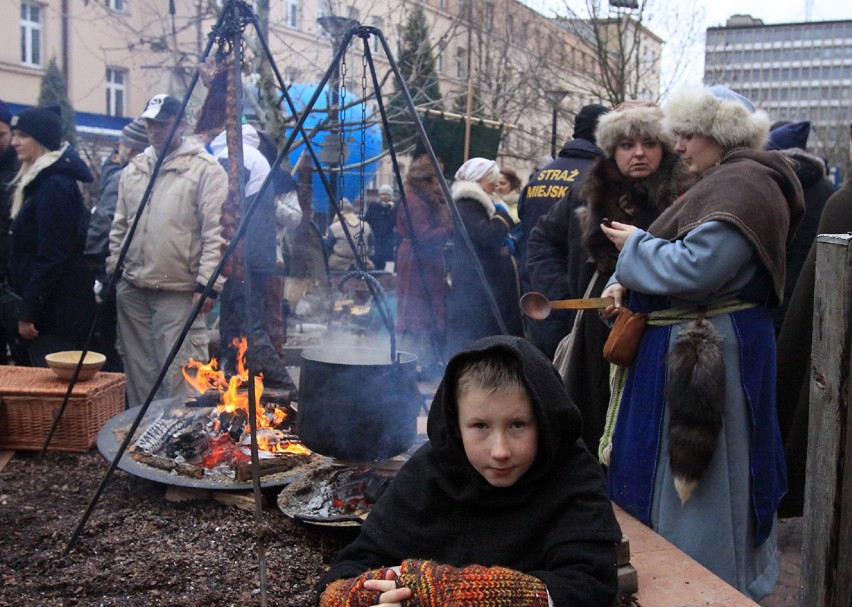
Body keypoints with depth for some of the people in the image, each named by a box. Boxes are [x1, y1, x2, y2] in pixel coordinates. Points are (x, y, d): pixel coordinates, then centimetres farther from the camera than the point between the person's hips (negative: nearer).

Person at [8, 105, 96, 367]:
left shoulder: (55, 186, -15)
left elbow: (51, 256, -19)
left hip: (57, 309, -10)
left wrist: (28, 310, -17)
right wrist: (26, 305, 16)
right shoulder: (39, 181, 16)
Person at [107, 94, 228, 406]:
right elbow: (119, 226, 21)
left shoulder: (206, 169, -6)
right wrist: (114, 269, 14)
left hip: (179, 291, -6)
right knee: (138, 373, 14)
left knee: (180, 376, -6)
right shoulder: (133, 170, 15)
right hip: (133, 287, 7)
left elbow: (216, 233, -11)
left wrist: (208, 283, -16)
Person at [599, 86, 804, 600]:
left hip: (707, 352, -11)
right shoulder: (721, 181, 17)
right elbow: (683, 256, 19)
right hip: (689, 345, 11)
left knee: (688, 478, 0)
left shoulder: (744, 184, -17)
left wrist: (635, 245, -10)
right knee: (675, 471, 17)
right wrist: (625, 282, 1)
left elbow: (694, 268, -27)